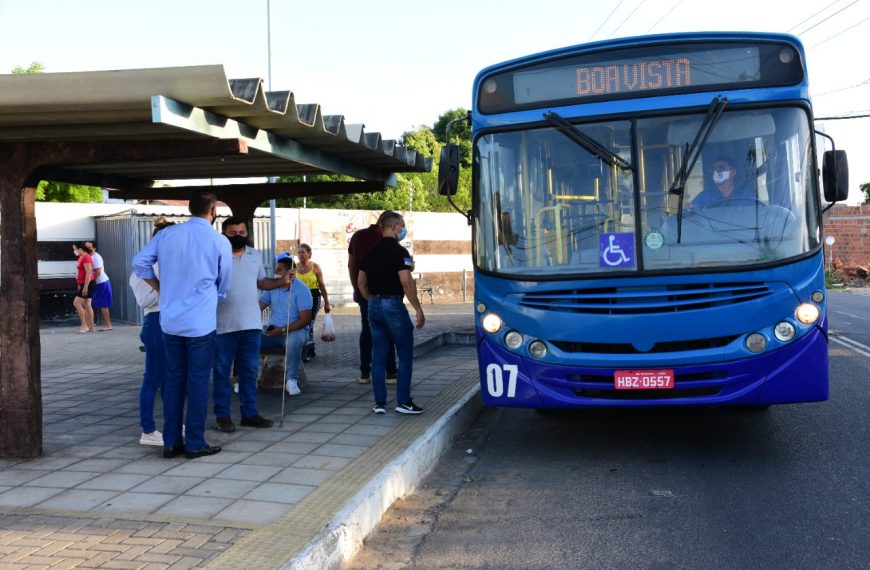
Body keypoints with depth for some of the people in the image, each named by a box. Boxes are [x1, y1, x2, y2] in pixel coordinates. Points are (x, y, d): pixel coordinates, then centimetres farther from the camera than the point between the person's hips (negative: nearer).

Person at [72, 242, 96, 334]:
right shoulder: (81, 257, 15)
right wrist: (79, 285, 20)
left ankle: (84, 325, -10)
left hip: (87, 284, -10)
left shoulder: (86, 257, -16)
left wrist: (85, 287, -23)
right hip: (83, 284, 10)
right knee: (86, 305, 9)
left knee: (76, 303, -11)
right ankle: (91, 327, 12)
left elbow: (88, 273, -21)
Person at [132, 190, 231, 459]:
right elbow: (223, 286, 4)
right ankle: (195, 444, 8)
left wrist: (161, 288, 16)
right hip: (201, 323, -4)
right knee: (198, 382, 3)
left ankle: (171, 442, 16)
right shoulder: (220, 242, -7)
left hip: (170, 322, 4)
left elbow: (140, 263, 5)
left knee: (173, 379, 11)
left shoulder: (167, 234, 2)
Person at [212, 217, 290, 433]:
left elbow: (261, 282, 19)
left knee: (249, 371, 11)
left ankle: (249, 413, 19)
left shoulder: (255, 255, 12)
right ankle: (222, 416, 12)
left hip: (251, 324, 5)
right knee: (222, 372, 4)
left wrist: (282, 280, 2)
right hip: (223, 325, -5)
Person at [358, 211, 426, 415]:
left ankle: (379, 402, 10)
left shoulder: (371, 251, 11)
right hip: (393, 304, -7)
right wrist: (419, 309, -15)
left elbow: (361, 282, 15)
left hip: (374, 306, 7)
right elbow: (406, 282, -20)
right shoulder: (399, 251, -11)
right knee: (405, 355, 2)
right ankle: (403, 401, 2)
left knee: (378, 356, 9)